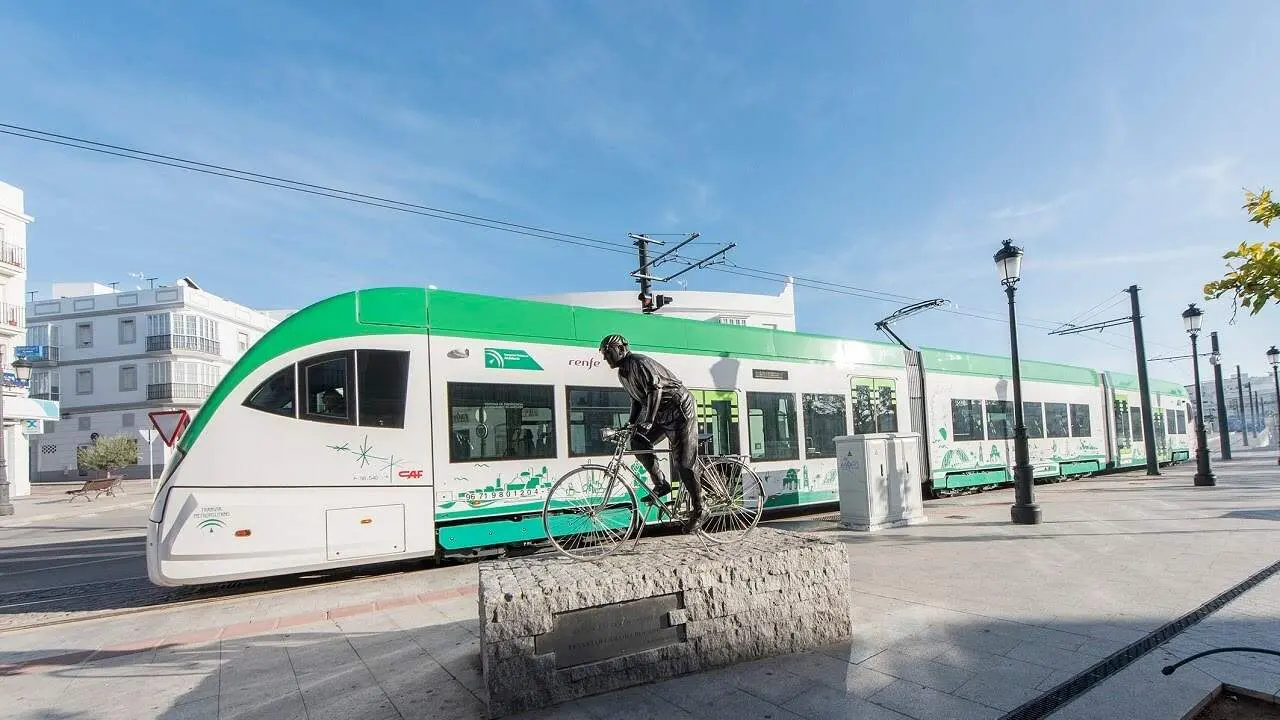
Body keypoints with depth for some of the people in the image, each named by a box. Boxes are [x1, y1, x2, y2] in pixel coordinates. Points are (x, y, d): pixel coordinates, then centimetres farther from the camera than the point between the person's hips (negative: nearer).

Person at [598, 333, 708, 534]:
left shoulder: (639, 363, -19)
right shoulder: (623, 373, 11)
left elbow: (655, 390, -30)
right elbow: (637, 400, 19)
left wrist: (647, 422, -35)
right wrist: (629, 425, 9)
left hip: (680, 409, -9)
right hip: (662, 413, 9)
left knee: (682, 463, -9)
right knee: (637, 442, -7)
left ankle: (699, 510, 2)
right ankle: (660, 484, 5)